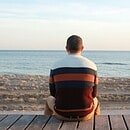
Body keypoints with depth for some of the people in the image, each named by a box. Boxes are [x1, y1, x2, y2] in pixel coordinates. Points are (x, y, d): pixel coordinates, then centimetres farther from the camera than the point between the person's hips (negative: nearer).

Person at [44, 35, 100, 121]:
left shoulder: (56, 66, -3)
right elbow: (94, 93, 5)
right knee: (95, 101, 36)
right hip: (85, 115, 0)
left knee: (49, 100, 34)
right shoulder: (91, 65, -3)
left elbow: (53, 92, 7)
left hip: (62, 114, 0)